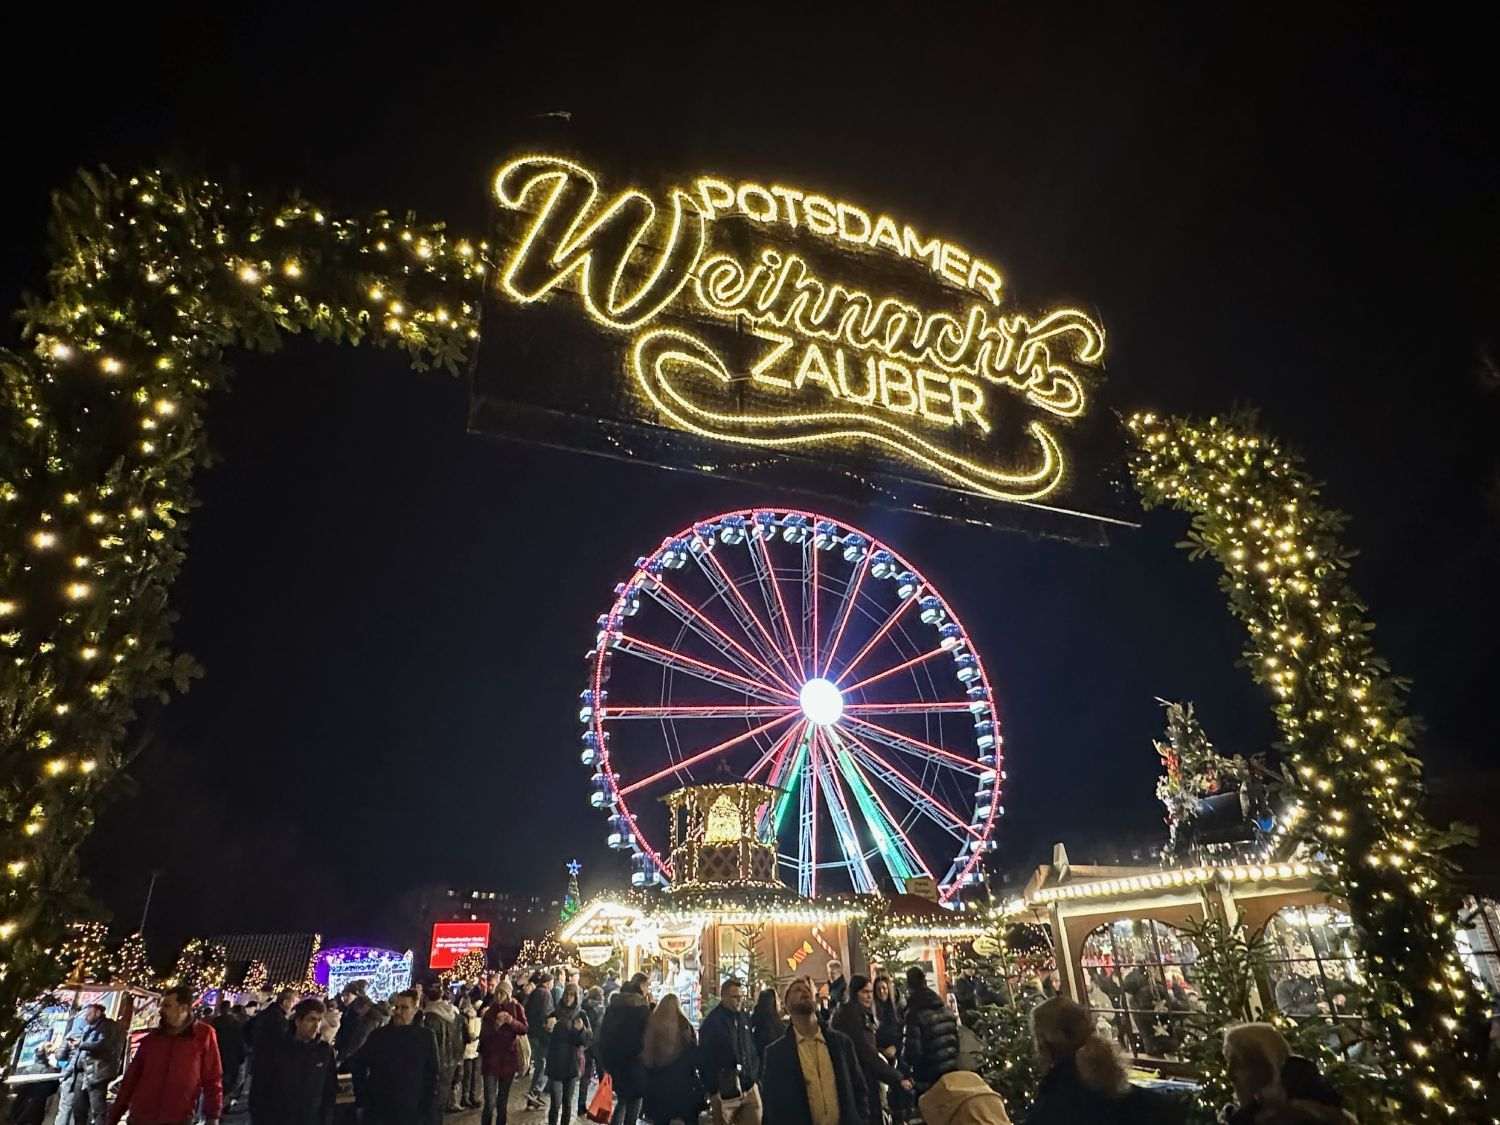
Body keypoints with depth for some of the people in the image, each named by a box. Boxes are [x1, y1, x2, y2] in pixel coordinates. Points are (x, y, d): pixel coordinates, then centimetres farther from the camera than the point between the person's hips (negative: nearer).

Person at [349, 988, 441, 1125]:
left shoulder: (426, 1037, -3)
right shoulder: (378, 1035, 1)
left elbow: (433, 1075, 0)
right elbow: (358, 1066, 9)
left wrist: (429, 1108, -5)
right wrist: (362, 1098, 2)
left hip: (411, 1113, -1)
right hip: (377, 1111, 2)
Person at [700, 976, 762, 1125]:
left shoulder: (745, 1019, 9)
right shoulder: (712, 1022, -9)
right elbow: (707, 1059, -10)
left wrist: (756, 1077, 11)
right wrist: (713, 1090, -11)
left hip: (749, 1087, 5)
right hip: (725, 1090, -5)